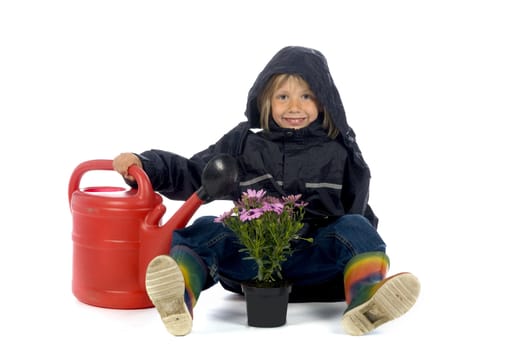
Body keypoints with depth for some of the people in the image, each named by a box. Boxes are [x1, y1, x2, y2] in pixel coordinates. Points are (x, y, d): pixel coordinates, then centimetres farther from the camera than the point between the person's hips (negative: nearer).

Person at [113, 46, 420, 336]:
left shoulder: (338, 152, 12)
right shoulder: (243, 144, 12)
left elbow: (356, 208, 18)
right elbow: (193, 174, 13)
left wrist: (363, 242, 1)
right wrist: (145, 164, -1)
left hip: (313, 262, 0)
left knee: (355, 228, -25)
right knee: (207, 230, -25)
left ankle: (366, 300, -57)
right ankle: (180, 298, -58)